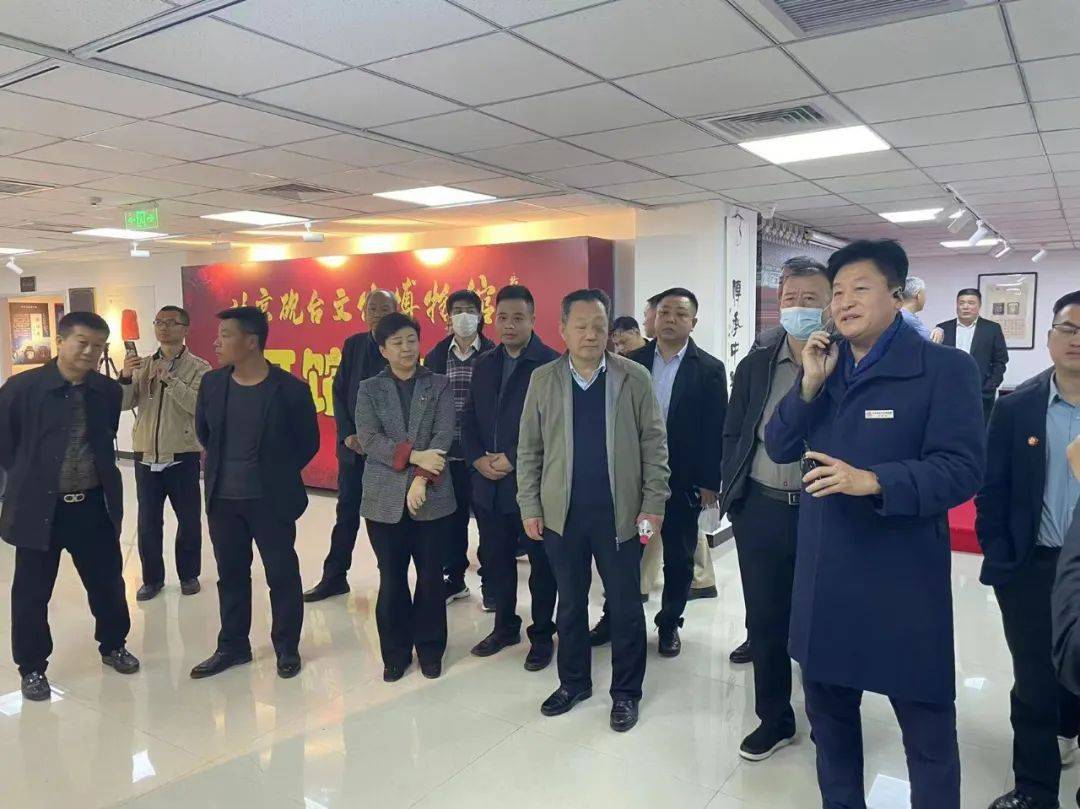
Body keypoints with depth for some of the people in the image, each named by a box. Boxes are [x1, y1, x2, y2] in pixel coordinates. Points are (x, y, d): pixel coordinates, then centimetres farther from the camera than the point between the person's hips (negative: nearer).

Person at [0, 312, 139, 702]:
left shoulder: (108, 391, 1)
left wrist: (98, 476, 9)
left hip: (94, 506, 3)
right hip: (39, 507, -3)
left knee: (108, 581, 14)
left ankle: (113, 645, 36)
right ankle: (32, 667, 27)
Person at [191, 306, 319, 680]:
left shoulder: (290, 389, -14)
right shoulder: (211, 383, -1)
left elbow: (308, 443, -2)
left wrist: (278, 474, 4)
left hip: (271, 500, -4)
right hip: (222, 499, 4)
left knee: (282, 575, 7)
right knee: (230, 574, 16)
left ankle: (287, 647, 24)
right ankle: (232, 646, 32)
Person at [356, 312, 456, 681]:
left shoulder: (439, 385, 5)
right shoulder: (369, 389, 6)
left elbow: (444, 436, -5)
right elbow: (369, 439, -6)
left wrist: (422, 479, -17)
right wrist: (415, 457, -17)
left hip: (432, 497, 0)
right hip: (386, 499, 0)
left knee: (431, 577, 7)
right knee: (391, 579, 7)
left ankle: (430, 648, 24)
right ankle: (396, 651, 23)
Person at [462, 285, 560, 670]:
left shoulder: (551, 364, -9)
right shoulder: (484, 365, 11)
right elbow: (469, 420, 11)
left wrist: (512, 460, -16)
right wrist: (478, 459, -5)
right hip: (488, 483, 6)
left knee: (541, 563, 9)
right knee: (495, 559, 16)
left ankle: (542, 635, 25)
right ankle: (505, 627, 34)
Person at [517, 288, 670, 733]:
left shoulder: (635, 378, -2)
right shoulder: (542, 379, 2)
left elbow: (654, 444, -2)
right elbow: (529, 449, 4)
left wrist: (653, 505, -7)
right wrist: (529, 507, 0)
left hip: (620, 514, -1)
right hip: (561, 514, 2)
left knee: (625, 606, 9)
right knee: (570, 603, 15)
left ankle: (626, 691, 26)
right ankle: (573, 682, 33)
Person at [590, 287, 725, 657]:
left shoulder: (710, 369, -4)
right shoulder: (632, 362, 1)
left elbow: (716, 430, -5)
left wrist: (709, 482, -8)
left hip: (683, 481, -1)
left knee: (678, 558, 12)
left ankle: (669, 624, 30)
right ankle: (613, 617, 30)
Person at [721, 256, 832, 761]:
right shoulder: (755, 366, 4)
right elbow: (733, 435, 8)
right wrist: (733, 498, 5)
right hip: (760, 512, 4)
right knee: (765, 622, 14)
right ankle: (774, 719, 33)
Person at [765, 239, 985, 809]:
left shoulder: (945, 368, -9)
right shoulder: (820, 366, 7)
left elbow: (962, 469, -16)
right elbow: (778, 449, 2)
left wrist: (874, 480, -29)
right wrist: (810, 384, -11)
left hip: (902, 579, -5)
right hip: (823, 574, 6)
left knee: (926, 721, 9)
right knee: (828, 711, 21)